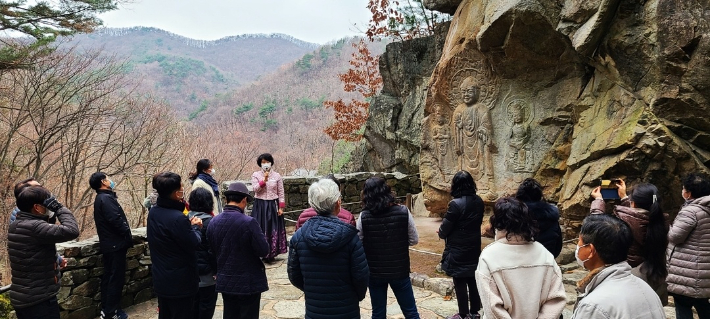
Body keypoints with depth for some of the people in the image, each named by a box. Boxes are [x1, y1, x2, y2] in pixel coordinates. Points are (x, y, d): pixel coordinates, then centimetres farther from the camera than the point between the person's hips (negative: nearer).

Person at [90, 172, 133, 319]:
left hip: (108, 244, 10)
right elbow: (117, 221, -23)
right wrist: (129, 238, -13)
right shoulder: (106, 198, -18)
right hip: (115, 245, -10)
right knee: (116, 278, -3)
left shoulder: (101, 198, 15)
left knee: (108, 277, 15)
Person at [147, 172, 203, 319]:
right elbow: (194, 245, -19)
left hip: (161, 279, 9)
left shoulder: (153, 212, 2)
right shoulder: (177, 218, -27)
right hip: (180, 283, -8)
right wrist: (195, 227, -3)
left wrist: (188, 225, -1)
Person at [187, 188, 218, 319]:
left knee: (193, 305, 18)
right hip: (206, 274, -7)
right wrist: (217, 270, -8)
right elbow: (213, 250, -18)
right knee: (206, 307, 6)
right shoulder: (209, 222, -18)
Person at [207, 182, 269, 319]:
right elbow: (264, 251, -17)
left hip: (225, 282, 6)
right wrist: (260, 236, 1)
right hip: (248, 282, -5)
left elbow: (213, 250, 7)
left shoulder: (213, 222, -2)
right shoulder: (248, 222, -21)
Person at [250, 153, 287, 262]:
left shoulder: (277, 176, 3)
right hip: (260, 205, -1)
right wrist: (264, 180, -20)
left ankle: (271, 254, 11)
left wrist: (281, 207, -2)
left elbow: (281, 193, 4)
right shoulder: (255, 175, 3)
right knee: (260, 229, -1)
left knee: (273, 228, 2)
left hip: (273, 205, 1)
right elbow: (255, 189, -10)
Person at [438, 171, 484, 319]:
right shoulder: (479, 202, -1)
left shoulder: (456, 204, -22)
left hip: (458, 251, -7)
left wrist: (441, 233, 7)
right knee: (473, 281, 16)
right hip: (474, 248, 7)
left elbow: (444, 230, -15)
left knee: (460, 283, 4)